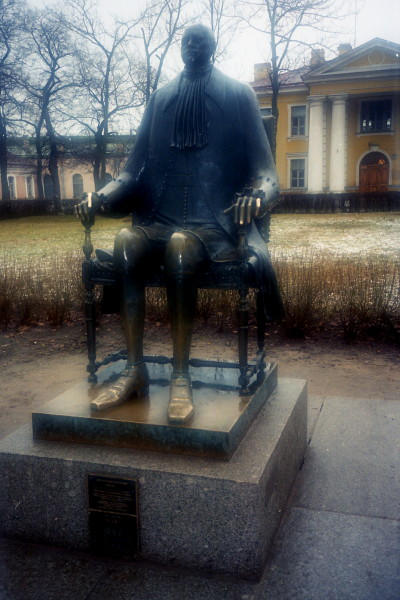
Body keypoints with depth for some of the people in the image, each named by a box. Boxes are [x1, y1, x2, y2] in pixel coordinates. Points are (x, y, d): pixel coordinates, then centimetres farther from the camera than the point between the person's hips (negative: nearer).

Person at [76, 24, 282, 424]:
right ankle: (134, 371, -25)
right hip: (161, 218, 3)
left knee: (180, 244, -36)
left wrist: (261, 194, -24)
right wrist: (102, 195, -6)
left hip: (215, 222, -3)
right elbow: (135, 166, 14)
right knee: (125, 241, -29)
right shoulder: (161, 99, 19)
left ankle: (181, 376, -29)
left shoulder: (238, 95, 10)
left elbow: (265, 171, 1)